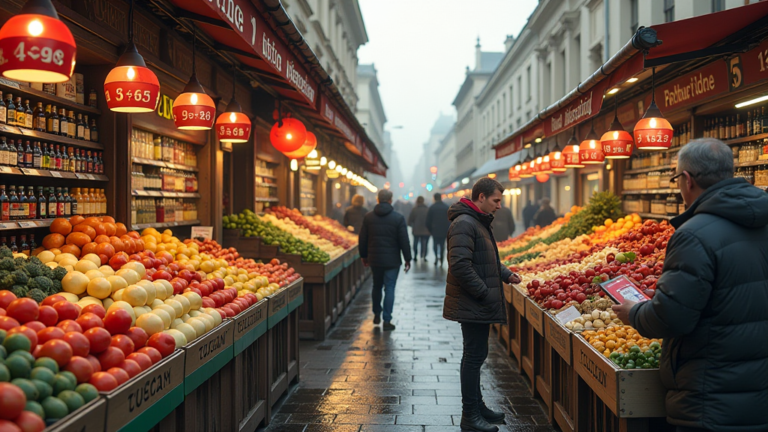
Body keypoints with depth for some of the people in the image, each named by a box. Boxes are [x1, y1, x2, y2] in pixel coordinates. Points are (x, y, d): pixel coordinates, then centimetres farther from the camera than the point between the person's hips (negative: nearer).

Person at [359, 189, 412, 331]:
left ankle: (376, 315, 28)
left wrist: (364, 256, 17)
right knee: (389, 289, 2)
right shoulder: (398, 218, -8)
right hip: (392, 260, -3)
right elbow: (404, 241, -8)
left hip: (374, 259, 3)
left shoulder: (368, 217, 0)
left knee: (377, 286, 19)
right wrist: (407, 259, 1)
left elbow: (362, 239, 5)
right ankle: (387, 320, 2)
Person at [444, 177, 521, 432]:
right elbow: (460, 265, -26)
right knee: (474, 356, -3)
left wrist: (506, 275, 10)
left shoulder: (480, 222, 16)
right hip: (472, 305, -10)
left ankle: (477, 406, 29)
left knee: (475, 356, 17)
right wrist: (485, 293, -21)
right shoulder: (464, 223, -18)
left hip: (479, 305, 10)